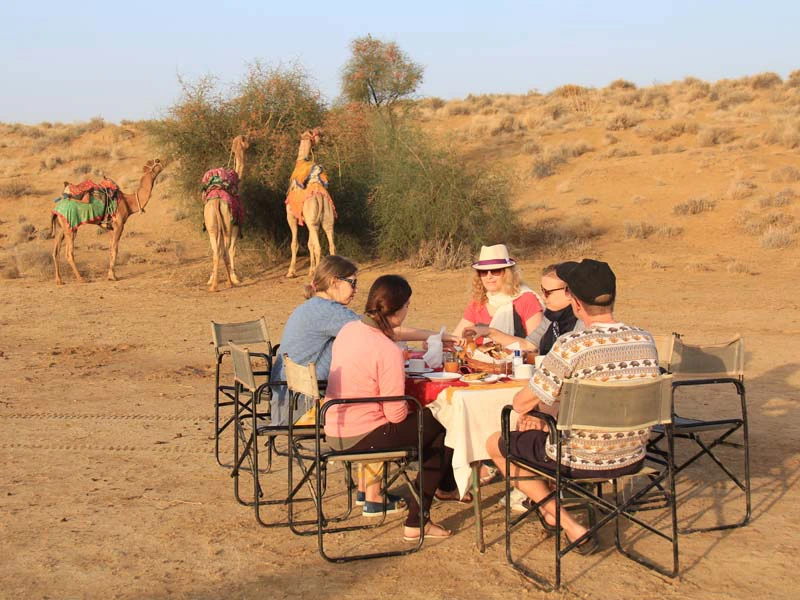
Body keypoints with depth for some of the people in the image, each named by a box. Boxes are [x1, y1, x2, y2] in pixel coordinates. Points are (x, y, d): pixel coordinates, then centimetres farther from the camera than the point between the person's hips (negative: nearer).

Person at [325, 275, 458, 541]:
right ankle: (416, 522, 11)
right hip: (362, 437, -9)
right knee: (440, 427, 7)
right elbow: (396, 414, -21)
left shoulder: (348, 330, 2)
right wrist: (412, 407, 3)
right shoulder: (387, 350, -24)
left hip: (335, 431, 9)